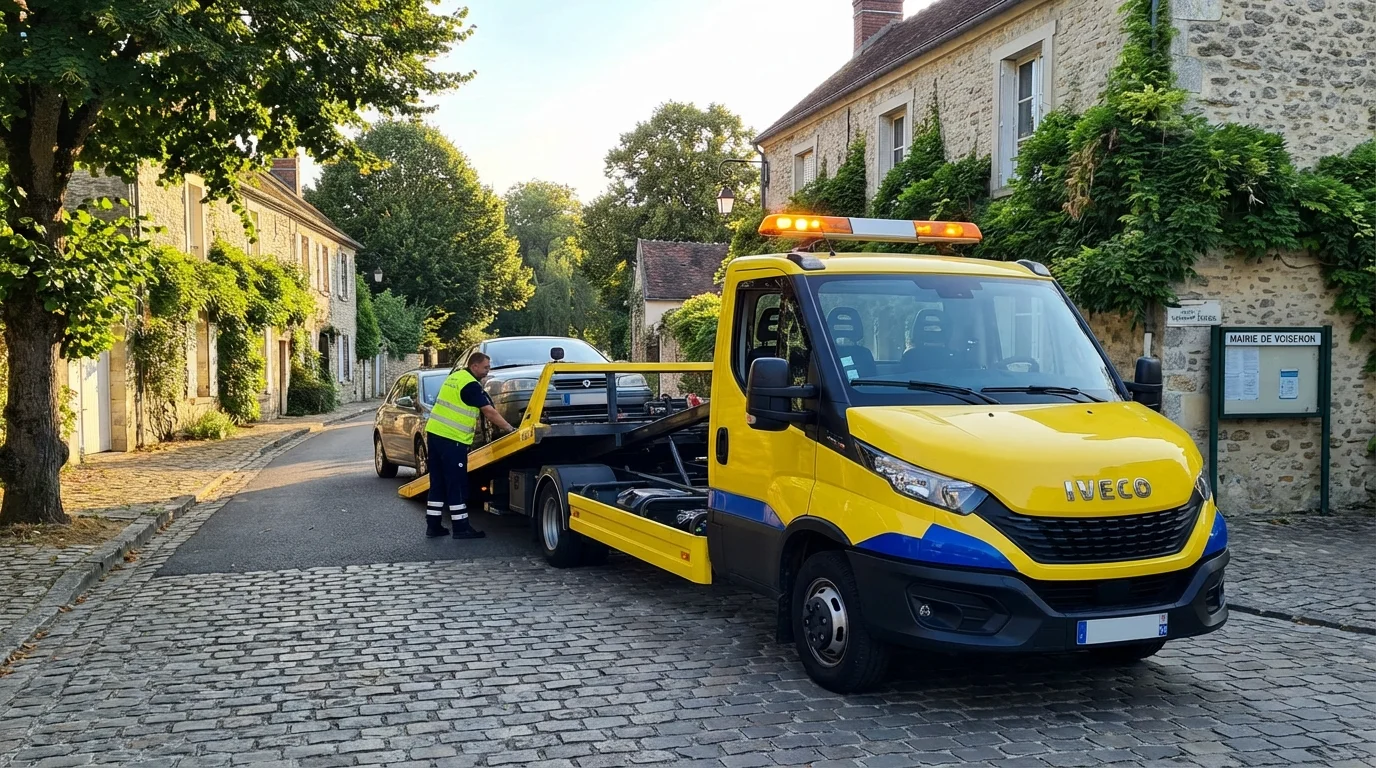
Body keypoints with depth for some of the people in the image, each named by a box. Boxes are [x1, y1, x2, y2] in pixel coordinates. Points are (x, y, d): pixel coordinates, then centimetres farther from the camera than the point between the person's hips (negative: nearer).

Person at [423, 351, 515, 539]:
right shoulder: (471, 385, -12)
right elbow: (490, 412, -13)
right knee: (457, 485, -3)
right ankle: (461, 527, 1)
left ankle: (433, 525, 16)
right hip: (452, 439, -9)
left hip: (434, 433, 9)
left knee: (438, 483, 12)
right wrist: (510, 429, -6)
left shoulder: (455, 376, 16)